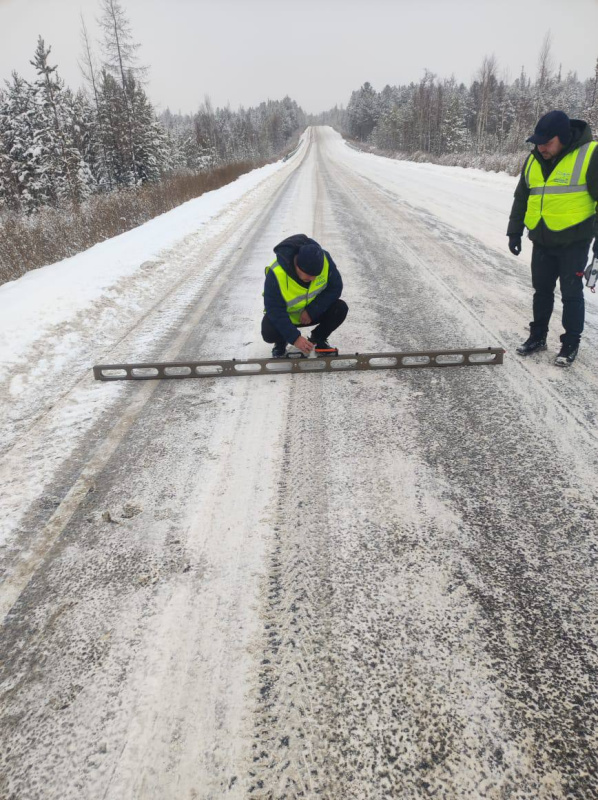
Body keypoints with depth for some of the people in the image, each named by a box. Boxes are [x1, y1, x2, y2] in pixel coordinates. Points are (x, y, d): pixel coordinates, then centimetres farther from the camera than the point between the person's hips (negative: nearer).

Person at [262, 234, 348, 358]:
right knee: (269, 333, -33)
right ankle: (281, 343, 6)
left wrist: (311, 311, -24)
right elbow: (275, 310, -30)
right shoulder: (276, 273, -34)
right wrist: (295, 338, -37)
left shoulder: (324, 259, -24)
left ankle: (317, 339, 6)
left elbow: (335, 287, -15)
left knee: (340, 309, -21)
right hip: (284, 314, -3)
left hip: (311, 312, 3)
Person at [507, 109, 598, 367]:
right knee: (541, 290, 13)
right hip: (542, 242, 5)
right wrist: (514, 231, 14)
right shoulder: (532, 161, 6)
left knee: (571, 293, 2)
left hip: (574, 242, -5)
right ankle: (537, 336, 26)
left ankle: (571, 344, 14)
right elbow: (521, 199, 16)